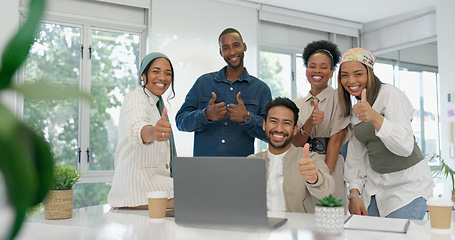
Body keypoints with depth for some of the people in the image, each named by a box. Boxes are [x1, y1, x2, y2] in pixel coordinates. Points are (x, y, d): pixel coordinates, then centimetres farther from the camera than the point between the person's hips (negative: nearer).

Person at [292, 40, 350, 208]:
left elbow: (336, 140, -8)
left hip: (331, 166, -3)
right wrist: (310, 123, -20)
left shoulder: (338, 99, 0)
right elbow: (295, 144, -1)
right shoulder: (297, 104, 9)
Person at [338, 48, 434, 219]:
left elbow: (406, 147, -24)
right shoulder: (354, 108, 8)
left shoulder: (389, 93, -13)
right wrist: (354, 194, -1)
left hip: (408, 184, -6)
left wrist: (375, 117, -38)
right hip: (375, 183, 6)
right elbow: (356, 156, 9)